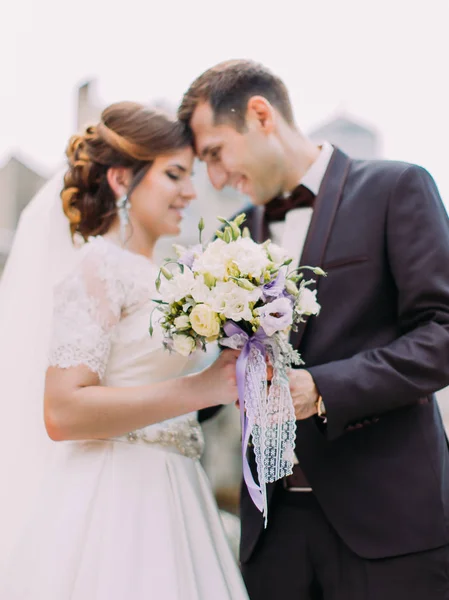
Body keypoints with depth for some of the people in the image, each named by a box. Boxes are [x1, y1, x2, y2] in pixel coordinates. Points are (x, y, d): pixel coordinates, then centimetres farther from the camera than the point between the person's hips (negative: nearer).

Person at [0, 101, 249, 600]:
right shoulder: (98, 266, -11)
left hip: (163, 498, 9)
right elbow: (63, 412, -20)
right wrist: (198, 389, -19)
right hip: (112, 504, -8)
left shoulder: (150, 276, 14)